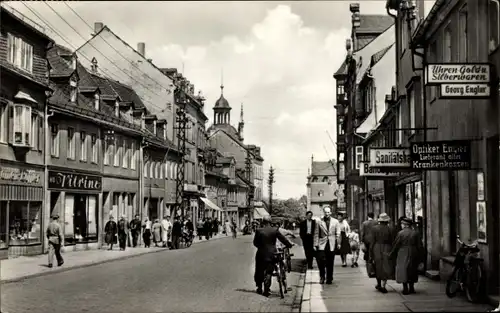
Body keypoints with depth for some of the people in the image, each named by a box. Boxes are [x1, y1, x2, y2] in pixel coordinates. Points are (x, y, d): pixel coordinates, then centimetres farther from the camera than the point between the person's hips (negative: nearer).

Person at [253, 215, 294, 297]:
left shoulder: (259, 231, -6)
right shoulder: (275, 230, -6)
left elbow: (255, 242, -2)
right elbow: (283, 239, 0)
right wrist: (290, 244, 16)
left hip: (261, 254, 0)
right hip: (271, 254, 0)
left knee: (259, 272, 15)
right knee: (269, 272, 7)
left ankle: (259, 288, 20)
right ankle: (266, 289, 1)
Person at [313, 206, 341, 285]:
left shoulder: (335, 222, 7)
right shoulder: (319, 222, 3)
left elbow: (338, 234, 8)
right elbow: (316, 234, 3)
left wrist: (338, 244, 1)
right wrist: (315, 244, -2)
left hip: (331, 245, 1)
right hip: (322, 244, -1)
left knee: (330, 263, 4)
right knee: (320, 259, -14)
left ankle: (329, 278, 16)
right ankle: (322, 276, 6)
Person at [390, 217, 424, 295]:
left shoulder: (401, 233, -9)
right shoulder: (415, 233, 1)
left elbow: (396, 245, -5)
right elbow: (420, 246, 1)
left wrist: (392, 255, 7)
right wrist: (420, 257, 8)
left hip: (403, 254, -3)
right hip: (413, 254, 3)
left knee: (403, 270, 2)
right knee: (412, 270, 15)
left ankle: (405, 289, -3)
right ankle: (411, 288, 17)